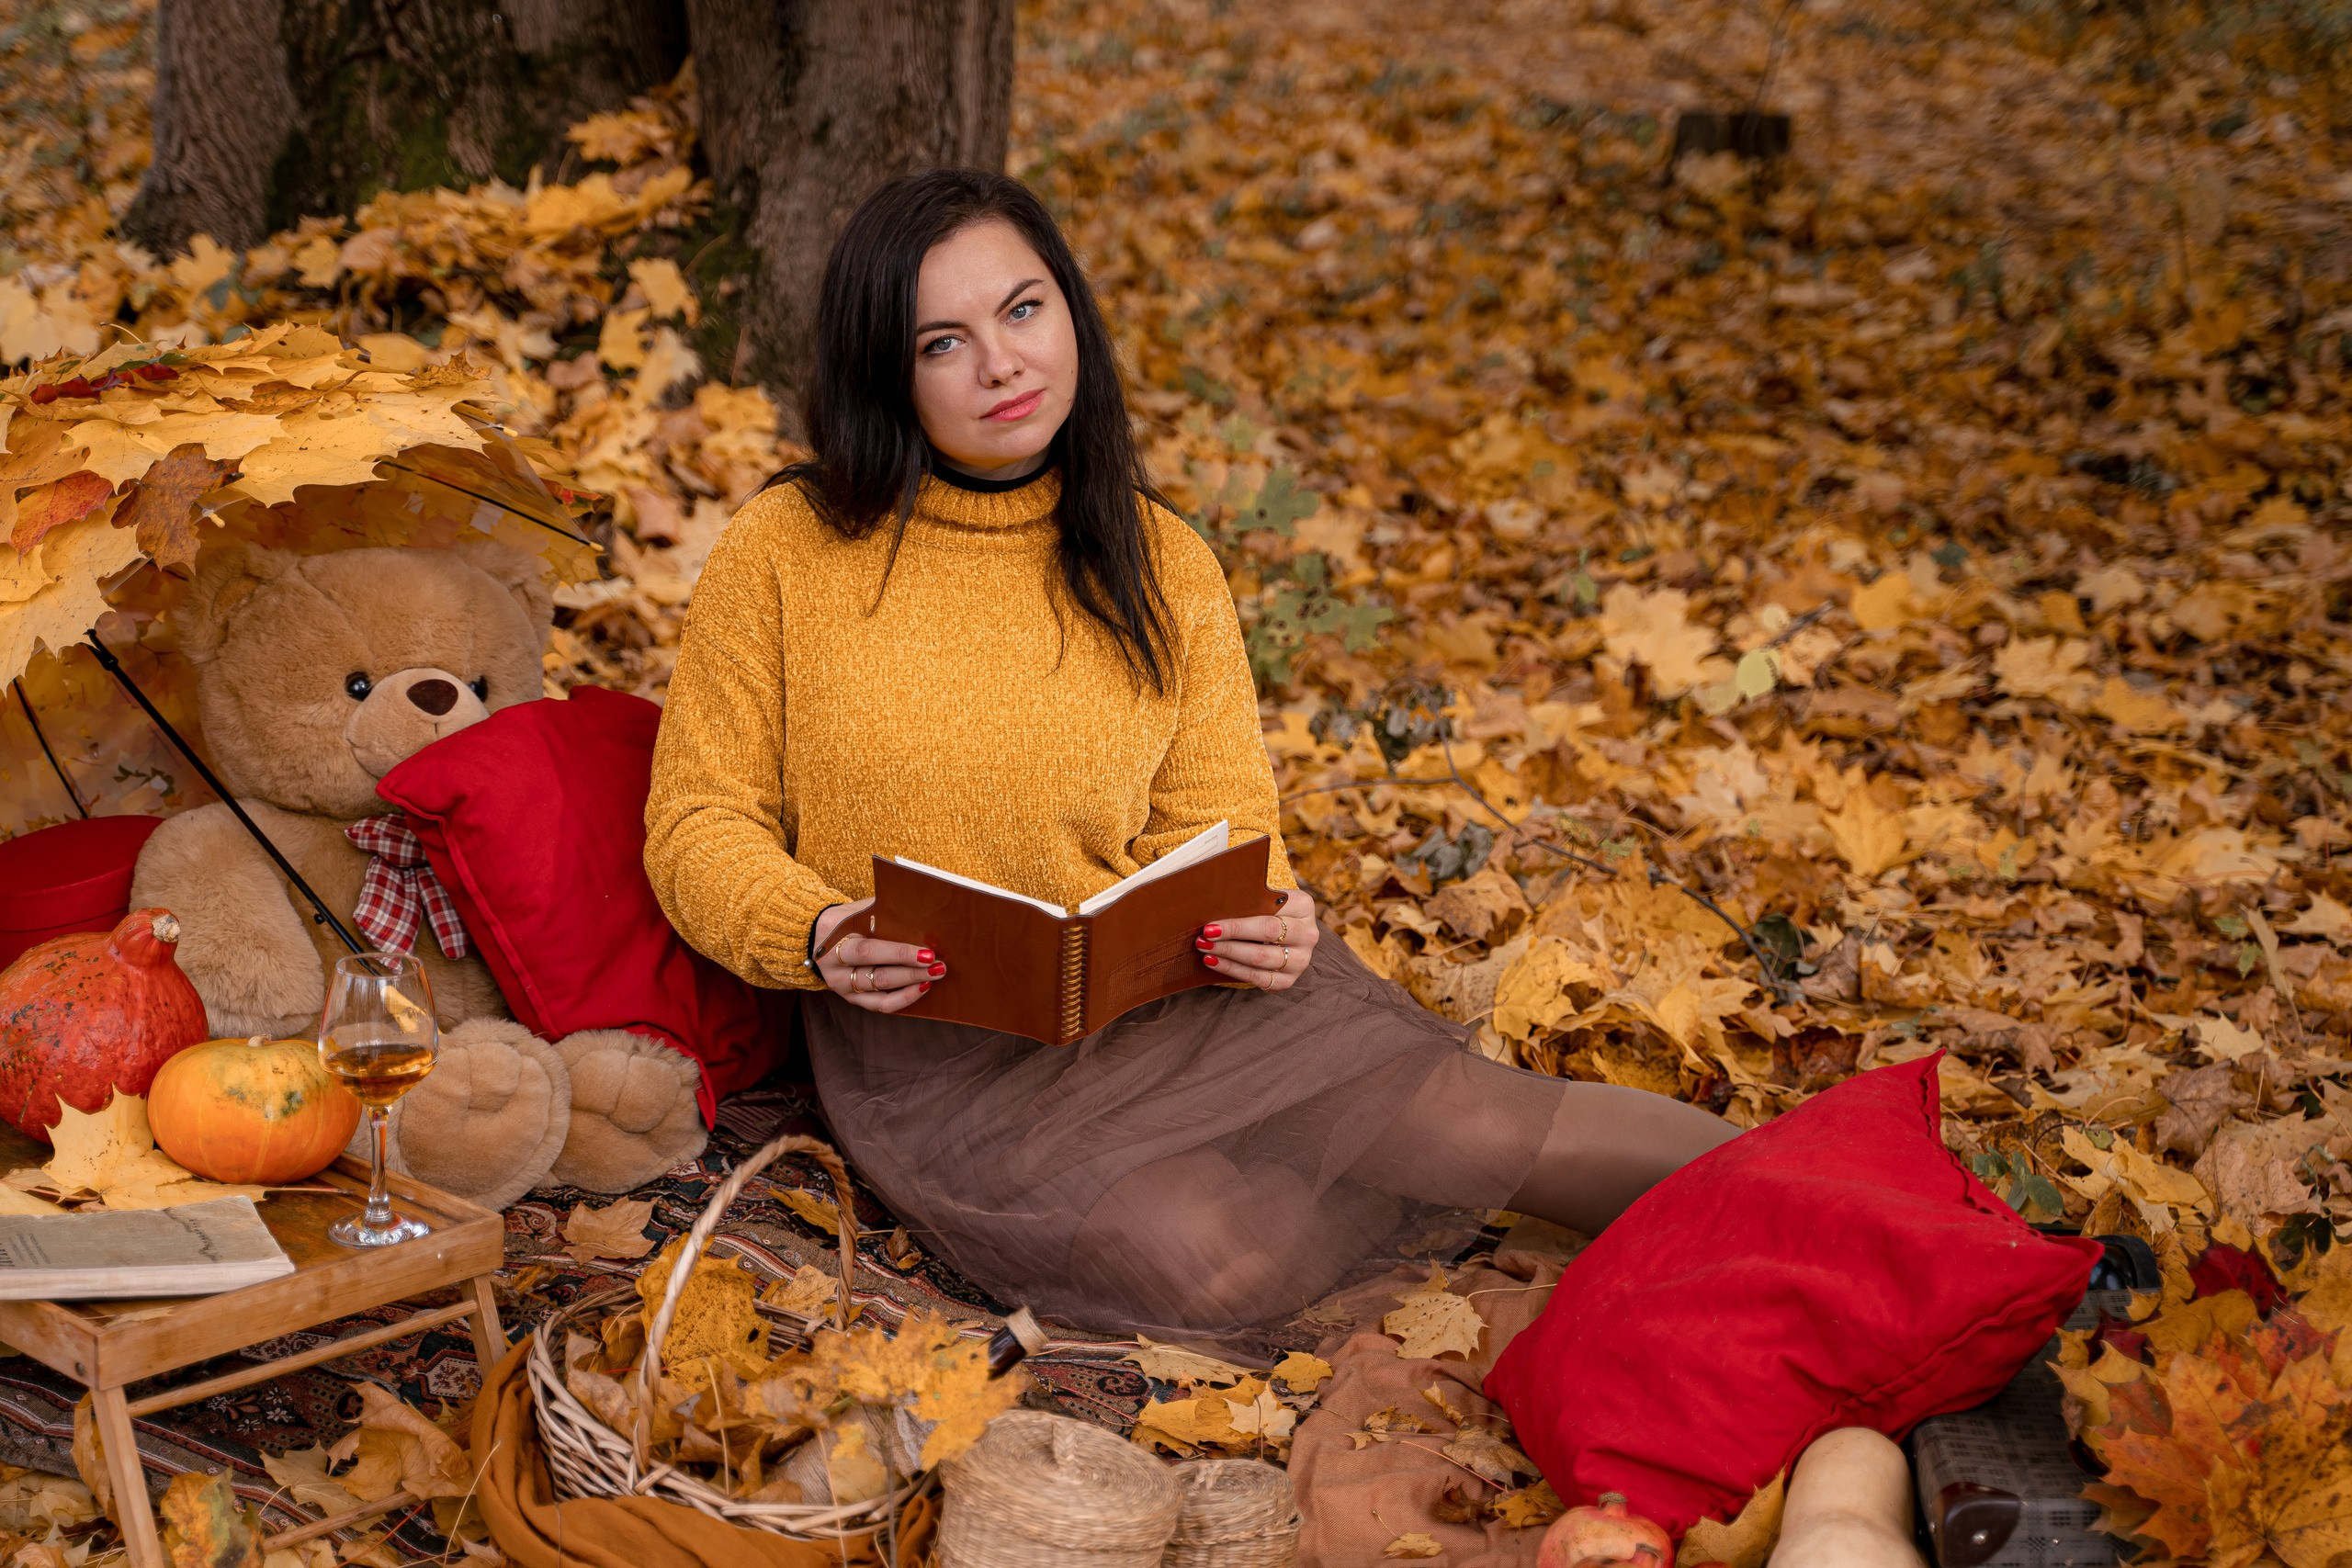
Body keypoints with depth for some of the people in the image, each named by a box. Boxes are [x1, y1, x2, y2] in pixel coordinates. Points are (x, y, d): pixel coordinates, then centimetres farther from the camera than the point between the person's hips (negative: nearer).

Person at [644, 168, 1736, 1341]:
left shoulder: (1160, 567, 5)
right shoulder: (785, 553, -4)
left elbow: (1217, 826, 8)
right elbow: (702, 824, 1)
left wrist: (1263, 924, -16)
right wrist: (817, 937, -20)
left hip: (1166, 999, 3)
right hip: (931, 1042, -2)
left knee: (1466, 1119, -22)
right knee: (1216, 1262, -28)